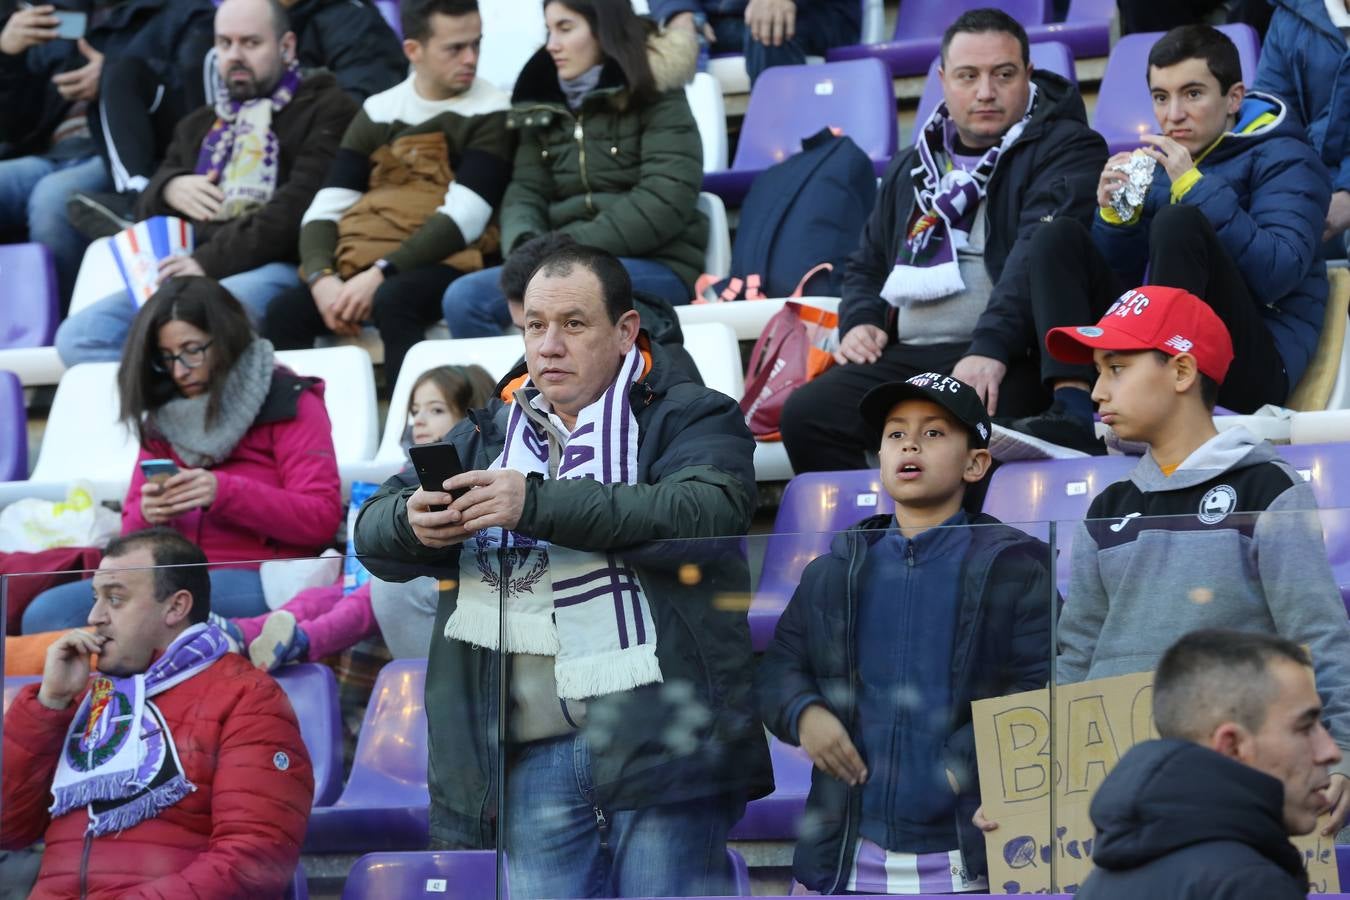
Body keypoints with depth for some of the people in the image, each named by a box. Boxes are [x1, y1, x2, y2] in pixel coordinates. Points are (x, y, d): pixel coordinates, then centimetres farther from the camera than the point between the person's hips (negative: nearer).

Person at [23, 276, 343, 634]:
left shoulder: (289, 403, 5)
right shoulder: (163, 416, 20)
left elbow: (322, 519, -5)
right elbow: (132, 535, 21)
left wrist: (224, 493, -18)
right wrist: (146, 515, -5)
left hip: (257, 578, -5)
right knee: (45, 614, -24)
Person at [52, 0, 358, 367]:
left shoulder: (324, 109, 8)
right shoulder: (199, 126, 31)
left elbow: (299, 208, -7)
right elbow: (147, 209, 30)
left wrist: (210, 261, -16)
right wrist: (168, 190, 5)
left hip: (275, 270, -7)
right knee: (78, 336, -21)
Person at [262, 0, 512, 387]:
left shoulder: (489, 114, 1)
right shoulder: (378, 112, 14)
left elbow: (464, 218, -11)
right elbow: (324, 211, 8)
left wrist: (381, 274, -20)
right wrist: (323, 279, -13)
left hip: (442, 264, -4)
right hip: (360, 264, 4)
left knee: (393, 301, -36)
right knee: (285, 312, -23)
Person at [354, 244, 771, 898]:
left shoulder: (691, 417, 6)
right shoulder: (488, 432, 23)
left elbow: (706, 514, -16)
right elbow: (373, 532, 15)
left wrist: (536, 505, -23)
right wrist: (414, 523, -11)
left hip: (658, 737, -4)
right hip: (531, 754, 4)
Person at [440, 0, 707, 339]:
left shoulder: (655, 95, 0)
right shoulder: (544, 105, 17)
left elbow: (666, 201, -12)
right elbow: (525, 193, 11)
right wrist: (526, 247, -14)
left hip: (656, 266, -6)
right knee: (464, 298, -20)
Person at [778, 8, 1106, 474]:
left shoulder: (1066, 150, 3)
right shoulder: (912, 167, 24)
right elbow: (867, 265, 34)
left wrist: (991, 347, -28)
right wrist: (859, 321, 10)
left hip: (1006, 361, -6)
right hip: (905, 357, 6)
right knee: (806, 413, -20)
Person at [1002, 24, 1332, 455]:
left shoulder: (1282, 159, 1)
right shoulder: (1160, 162, 18)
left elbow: (1279, 276, -16)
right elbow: (1120, 276, 16)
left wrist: (1196, 187, -17)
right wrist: (1115, 215, -3)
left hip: (1254, 366, -6)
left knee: (1179, 221, -26)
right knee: (1059, 237, -5)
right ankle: (1072, 410, -27)